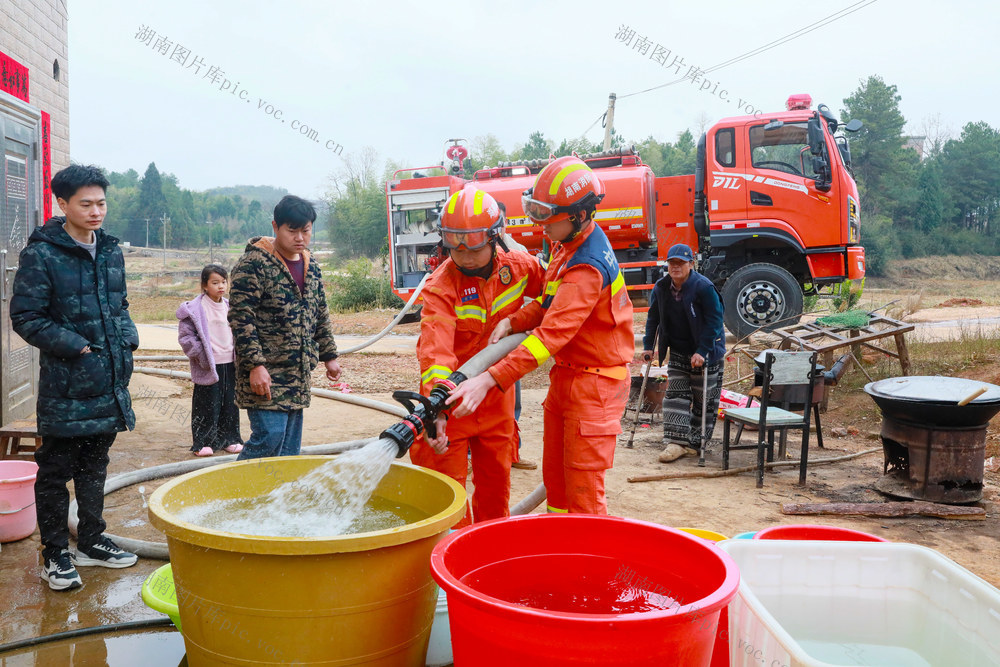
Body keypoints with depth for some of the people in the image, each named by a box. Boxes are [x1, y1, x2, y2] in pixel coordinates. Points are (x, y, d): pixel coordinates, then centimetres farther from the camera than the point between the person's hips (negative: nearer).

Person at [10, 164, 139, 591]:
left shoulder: (110, 251, 10)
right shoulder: (41, 254, -9)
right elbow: (26, 318, -10)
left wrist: (127, 336, 3)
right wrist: (77, 347, -16)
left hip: (108, 381, 6)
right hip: (65, 384, -6)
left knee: (95, 466, 17)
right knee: (56, 470, 5)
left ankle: (90, 542, 31)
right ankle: (55, 554, 18)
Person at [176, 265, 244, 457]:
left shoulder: (229, 307, 10)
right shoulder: (195, 308, -10)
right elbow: (185, 335, -9)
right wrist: (201, 354, -14)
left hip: (229, 363, 6)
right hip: (209, 367, -6)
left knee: (230, 403, 12)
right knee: (208, 405, 0)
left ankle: (229, 438, 24)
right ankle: (202, 442, 12)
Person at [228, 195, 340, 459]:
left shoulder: (311, 266, 13)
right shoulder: (254, 262, -10)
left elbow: (320, 315, 22)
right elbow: (240, 318, -15)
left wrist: (329, 355, 20)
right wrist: (255, 365, -20)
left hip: (298, 373, 7)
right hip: (265, 372, -7)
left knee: (290, 446, 9)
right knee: (270, 436, -14)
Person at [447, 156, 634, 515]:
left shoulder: (588, 268, -26)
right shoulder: (567, 245, 6)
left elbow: (552, 334, -33)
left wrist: (490, 380, -38)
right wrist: (513, 321, -9)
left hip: (593, 384, -10)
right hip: (565, 377, 10)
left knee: (583, 490, -2)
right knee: (554, 477, 17)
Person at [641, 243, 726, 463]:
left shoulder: (704, 287, -20)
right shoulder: (661, 288, -2)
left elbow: (714, 321, -20)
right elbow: (653, 318, 8)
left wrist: (702, 352, -25)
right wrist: (648, 346, 1)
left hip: (706, 353, -5)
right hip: (678, 352, 5)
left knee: (703, 400, 4)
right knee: (675, 395, -2)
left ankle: (695, 442, 15)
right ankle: (676, 441, -2)